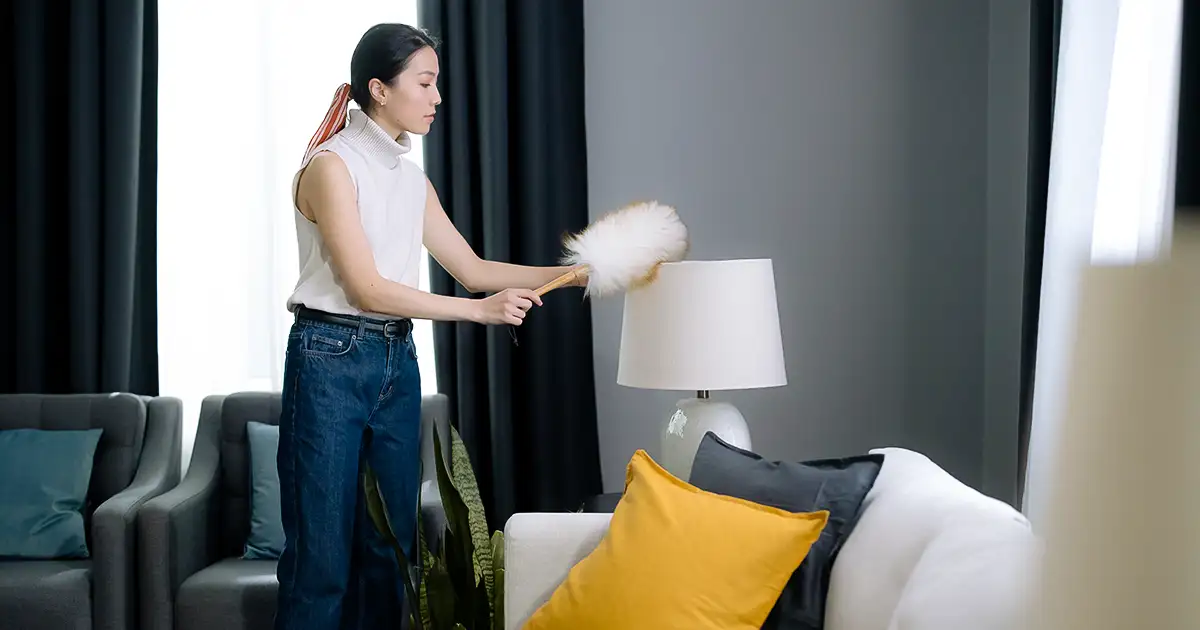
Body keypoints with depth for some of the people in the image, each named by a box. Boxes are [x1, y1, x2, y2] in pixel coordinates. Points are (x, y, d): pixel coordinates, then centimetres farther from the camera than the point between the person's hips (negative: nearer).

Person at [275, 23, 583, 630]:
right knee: (322, 558, -4)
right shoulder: (332, 165, -9)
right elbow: (366, 288, -15)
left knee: (391, 549, 7)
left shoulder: (413, 180, 13)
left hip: (397, 363, 7)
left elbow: (472, 268, 15)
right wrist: (480, 310, -16)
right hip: (331, 359, -7)